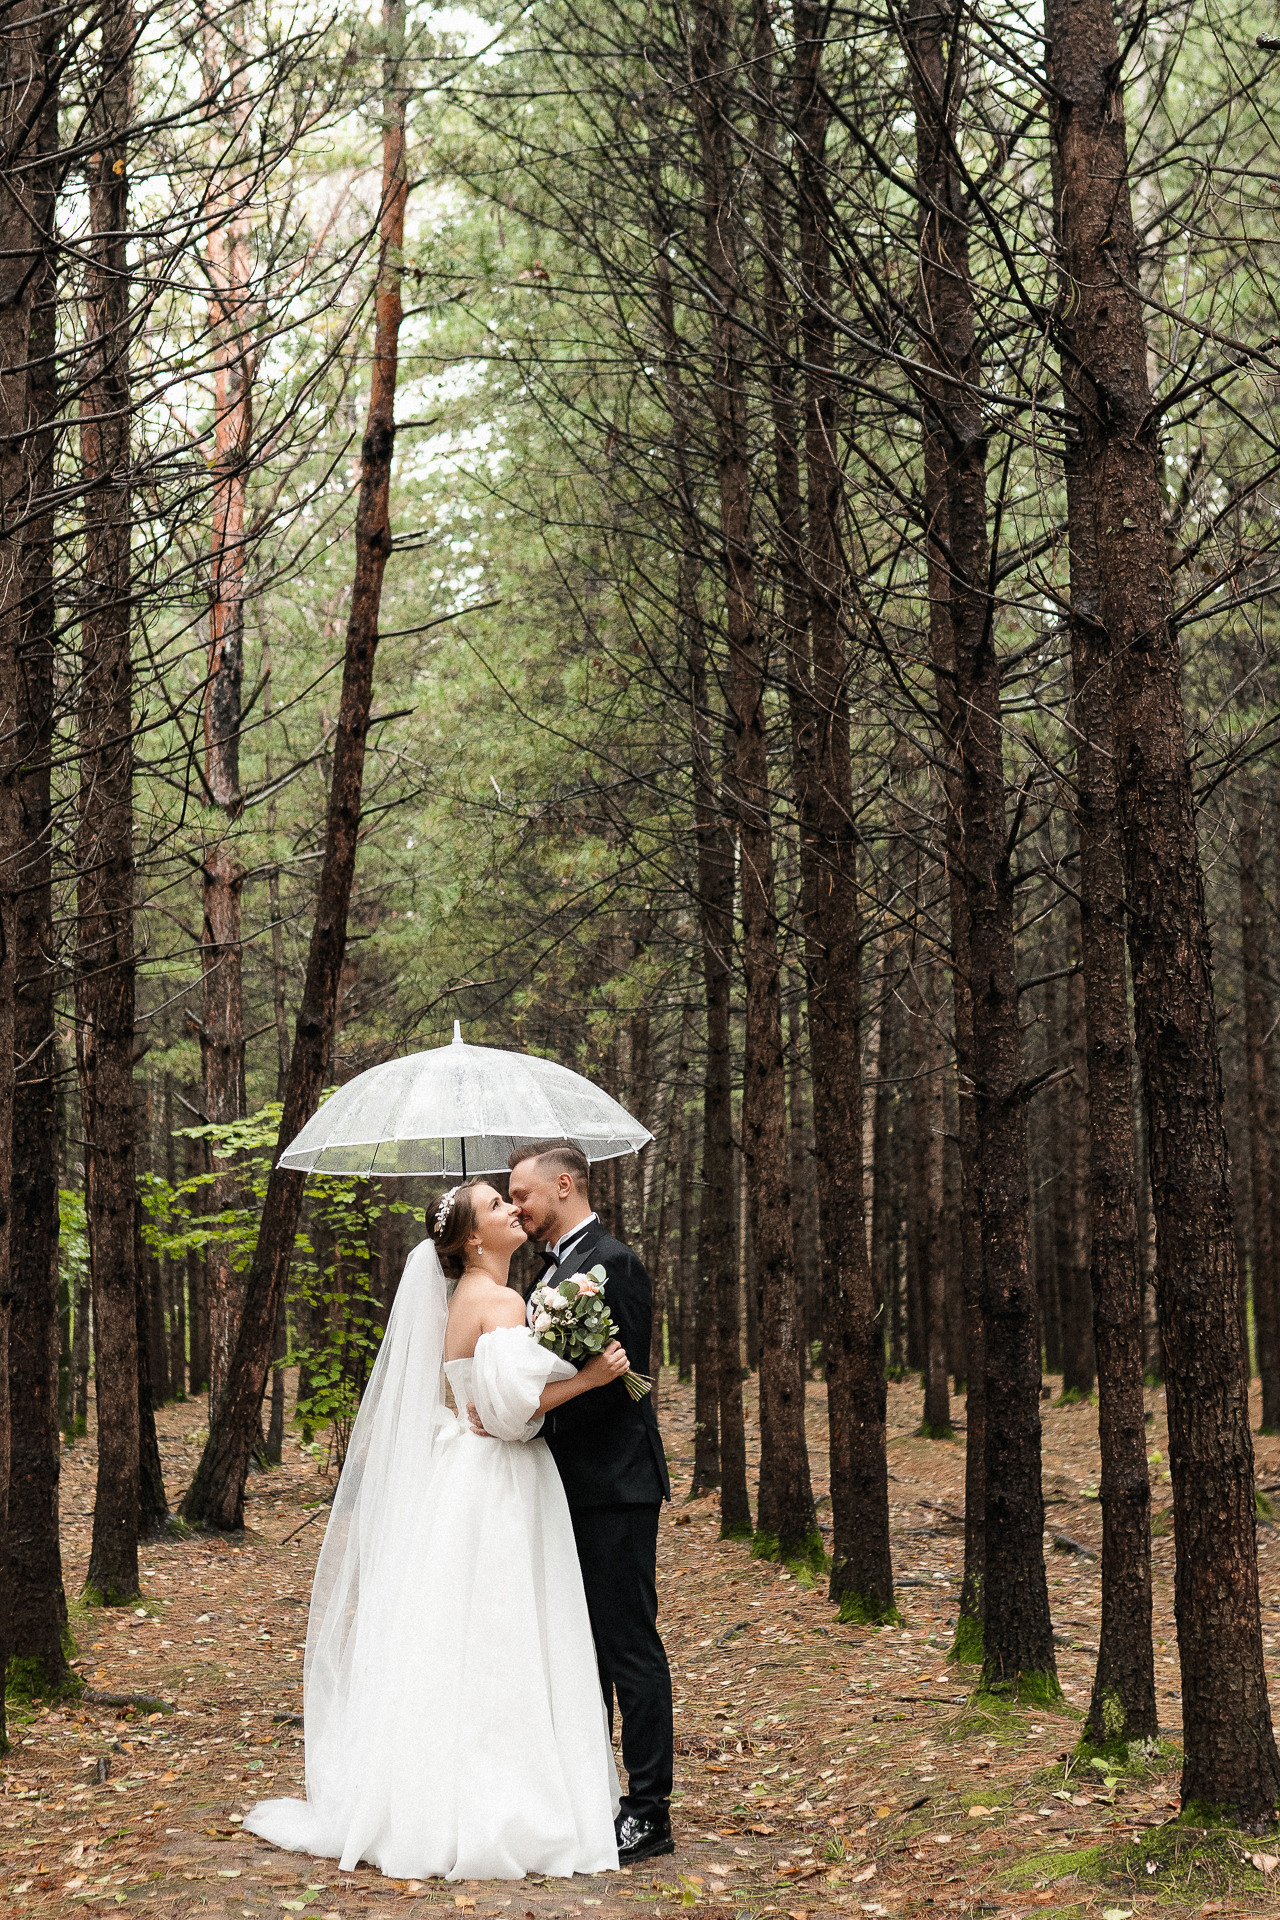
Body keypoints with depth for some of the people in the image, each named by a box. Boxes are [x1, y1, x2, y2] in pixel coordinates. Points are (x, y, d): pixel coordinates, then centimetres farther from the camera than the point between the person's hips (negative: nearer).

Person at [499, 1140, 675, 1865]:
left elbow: (618, 1379, -20)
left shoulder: (612, 1263, -14)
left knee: (630, 1647, -5)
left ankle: (649, 1813, 1)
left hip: (613, 1487, -10)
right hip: (572, 1488, 10)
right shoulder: (556, 1266, 16)